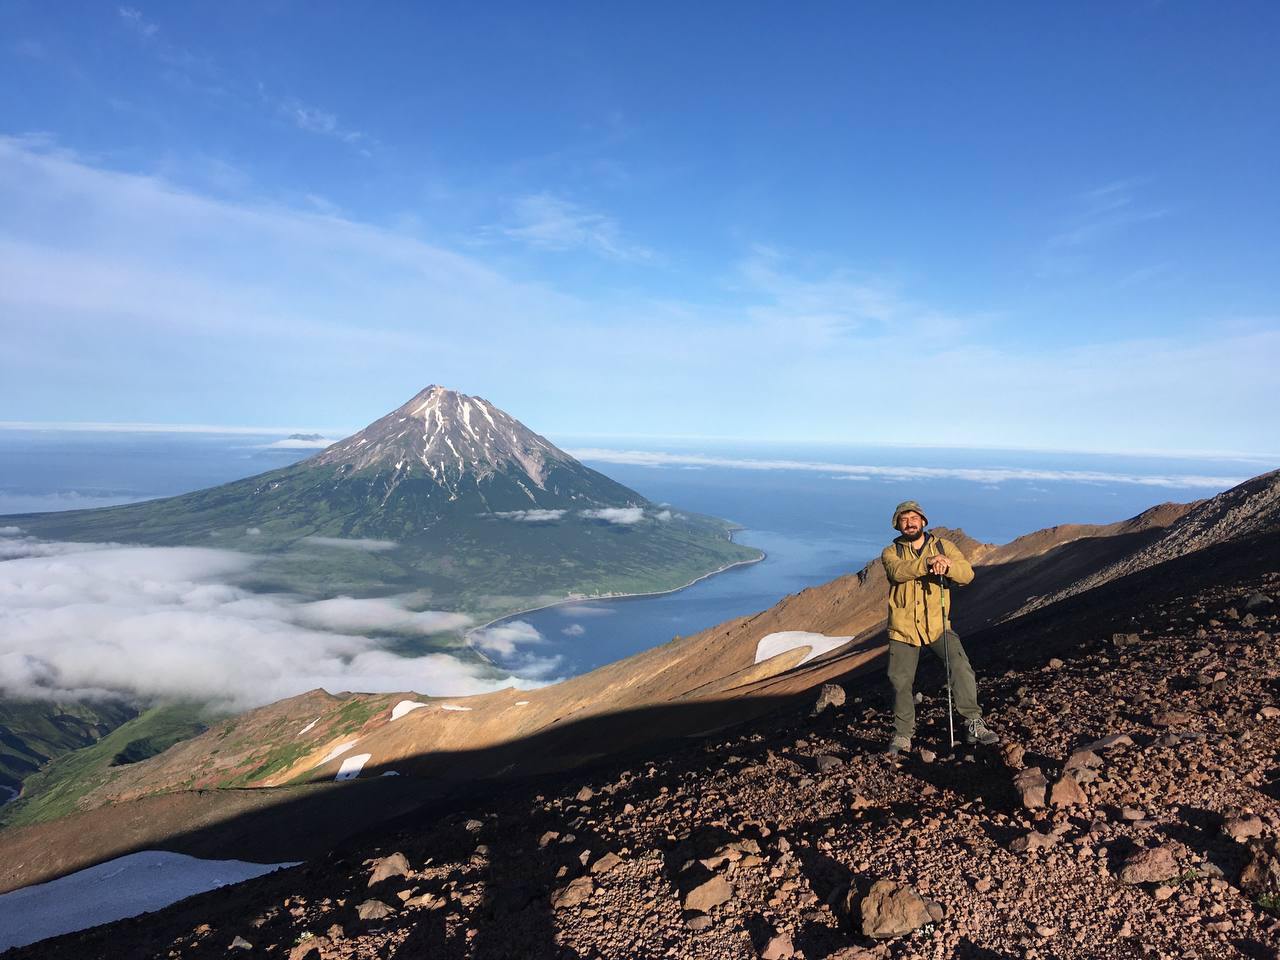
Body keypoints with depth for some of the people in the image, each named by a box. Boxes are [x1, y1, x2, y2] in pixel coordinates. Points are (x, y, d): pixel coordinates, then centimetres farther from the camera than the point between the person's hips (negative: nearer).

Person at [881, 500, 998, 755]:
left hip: (938, 626, 0)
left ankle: (974, 725, -4)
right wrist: (928, 563, -38)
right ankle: (902, 735, 21)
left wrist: (947, 564, -33)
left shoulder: (943, 546, 4)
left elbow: (967, 574, -11)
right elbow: (897, 571, -24)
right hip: (903, 629, 0)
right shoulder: (891, 552, 0)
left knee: (962, 668, -17)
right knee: (901, 682, 5)